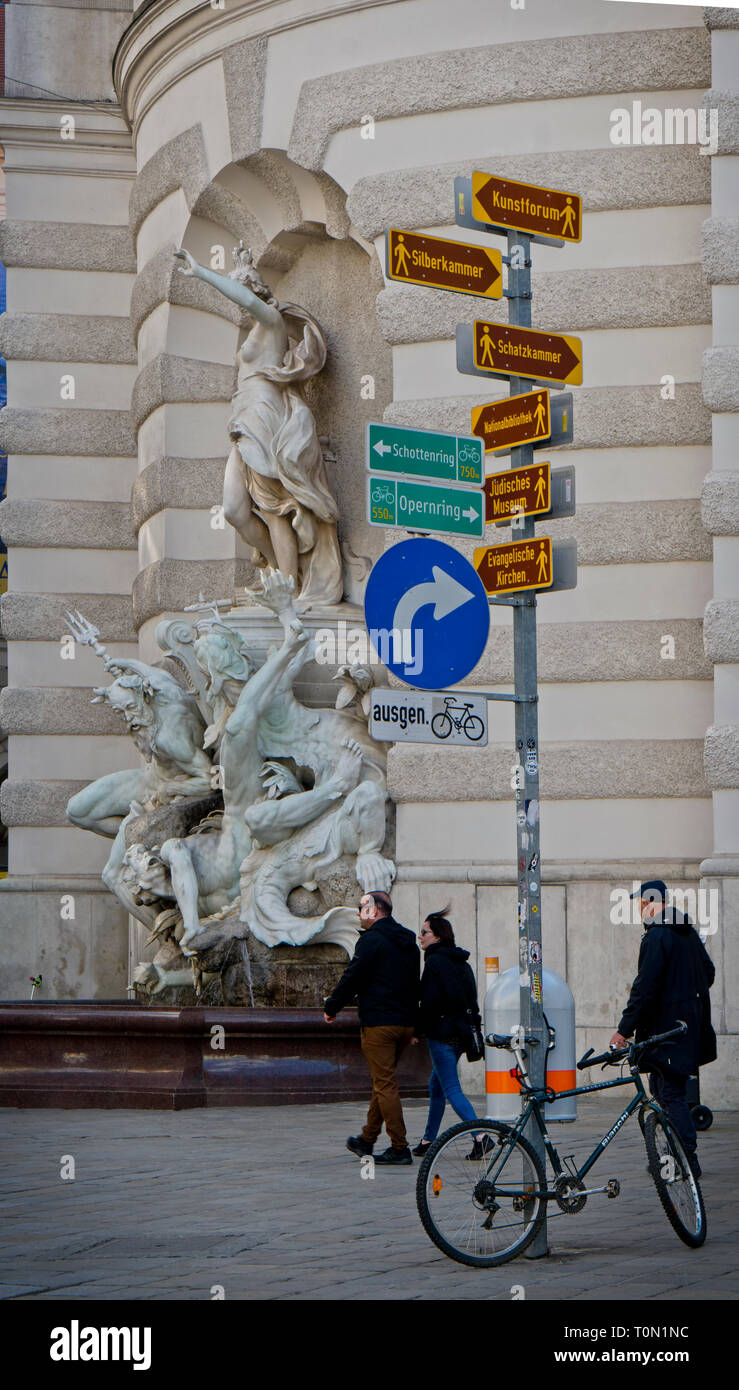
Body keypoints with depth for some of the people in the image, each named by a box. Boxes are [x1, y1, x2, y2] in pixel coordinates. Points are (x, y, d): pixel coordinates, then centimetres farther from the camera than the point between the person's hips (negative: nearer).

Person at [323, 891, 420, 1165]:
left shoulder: (371, 940, -10)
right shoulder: (409, 944, 16)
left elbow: (353, 978, -11)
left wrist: (331, 1007, 2)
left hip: (378, 1022, -8)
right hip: (406, 1023, 8)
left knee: (385, 1085, -5)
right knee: (383, 1082, 17)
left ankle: (399, 1148, -8)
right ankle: (367, 1140, 27)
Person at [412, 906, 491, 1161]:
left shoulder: (434, 961, -12)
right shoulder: (461, 962, 14)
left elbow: (429, 1001, -16)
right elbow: (470, 999, 15)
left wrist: (418, 1030, -7)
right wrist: (471, 1023, 20)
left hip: (441, 1032, -9)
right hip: (461, 1032, 9)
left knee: (451, 1088, -9)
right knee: (436, 1084, 18)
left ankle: (480, 1136, -21)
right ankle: (428, 1140, 22)